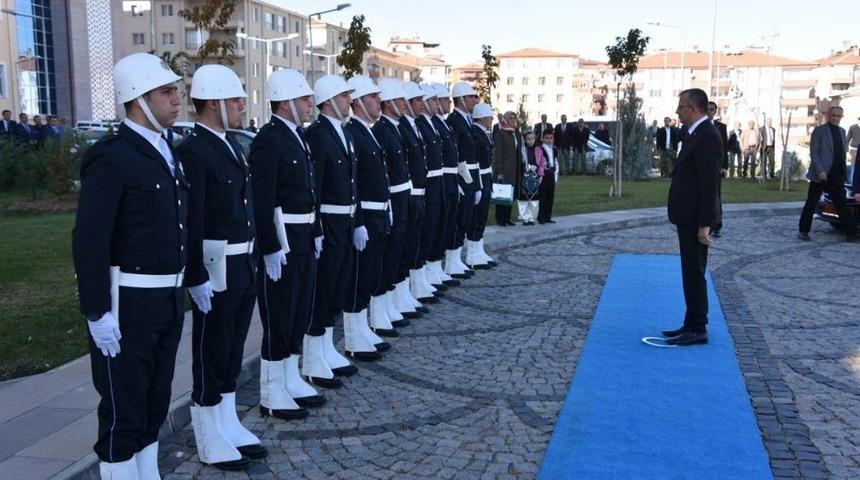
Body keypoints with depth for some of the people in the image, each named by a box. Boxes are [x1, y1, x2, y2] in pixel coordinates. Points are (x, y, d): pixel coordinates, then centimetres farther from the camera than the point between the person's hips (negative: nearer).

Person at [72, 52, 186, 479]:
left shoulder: (167, 152, 11)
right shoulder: (111, 157, -16)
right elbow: (89, 241, -20)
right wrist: (97, 313, -21)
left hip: (168, 300, 8)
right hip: (127, 303, -8)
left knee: (155, 404, 19)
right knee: (123, 409, 5)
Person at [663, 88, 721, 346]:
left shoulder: (707, 136, -17)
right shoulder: (696, 133, 14)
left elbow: (709, 183, -21)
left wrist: (704, 224, -21)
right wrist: (697, 222, 18)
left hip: (696, 218, -10)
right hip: (688, 216, 10)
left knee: (694, 274, -3)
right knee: (691, 273, 15)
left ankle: (697, 330, 6)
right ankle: (692, 325, 24)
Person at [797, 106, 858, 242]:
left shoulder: (842, 131, 14)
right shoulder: (819, 130, -4)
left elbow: (843, 152, 16)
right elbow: (813, 152, -10)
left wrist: (843, 172, 8)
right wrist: (820, 171, -19)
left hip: (837, 176, 5)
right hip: (821, 175, -5)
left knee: (841, 205, 5)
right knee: (811, 203, 3)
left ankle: (851, 233, 5)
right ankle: (803, 231, 12)